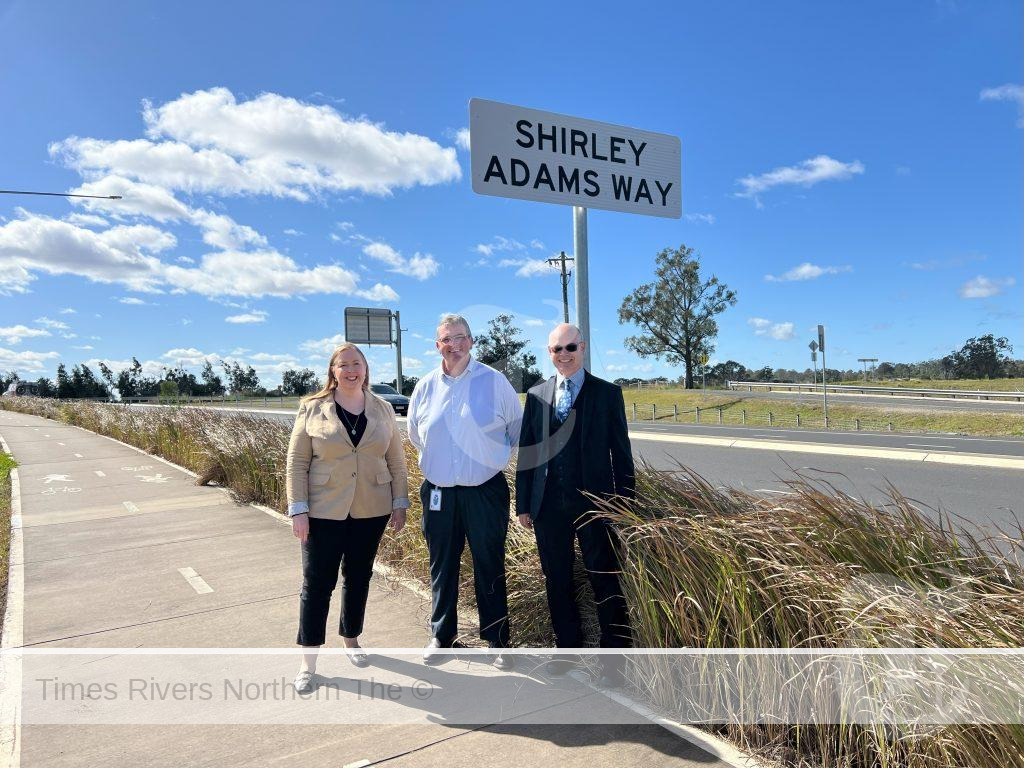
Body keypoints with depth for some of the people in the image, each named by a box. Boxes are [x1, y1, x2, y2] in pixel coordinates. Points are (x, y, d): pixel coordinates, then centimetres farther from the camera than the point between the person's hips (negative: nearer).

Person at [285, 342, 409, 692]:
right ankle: (308, 661, 16)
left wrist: (400, 502, 4)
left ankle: (351, 640, 35)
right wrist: (298, 509, -8)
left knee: (359, 577, 15)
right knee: (317, 582, 2)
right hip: (324, 511, -2)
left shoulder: (382, 409, 4)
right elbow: (297, 461, -4)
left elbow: (396, 461, 7)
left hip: (371, 510, 3)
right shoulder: (312, 408, -3)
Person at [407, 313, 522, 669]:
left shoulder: (494, 381, -5)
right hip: (438, 492, 3)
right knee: (442, 566, 14)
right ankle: (441, 636, 31)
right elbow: (415, 435, 21)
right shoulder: (425, 386, 5)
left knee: (490, 568, 5)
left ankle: (498, 642, 20)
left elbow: (518, 431, 6)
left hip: (485, 490, -3)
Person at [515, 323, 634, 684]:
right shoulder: (536, 395, 7)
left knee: (606, 583, 4)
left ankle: (614, 657, 19)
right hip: (548, 505, 3)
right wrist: (523, 504, 5)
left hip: (594, 504, -3)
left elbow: (621, 452, -1)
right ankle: (567, 647, 32)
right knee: (557, 582, 14)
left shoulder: (607, 393, -1)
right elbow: (526, 451, 8)